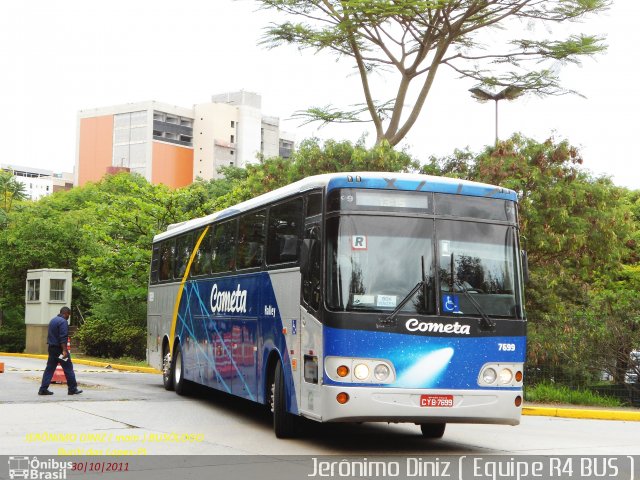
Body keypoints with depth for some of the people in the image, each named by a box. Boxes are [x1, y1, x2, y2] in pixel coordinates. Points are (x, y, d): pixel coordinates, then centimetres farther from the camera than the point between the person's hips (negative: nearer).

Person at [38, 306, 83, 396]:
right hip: (60, 348, -9)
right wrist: (64, 350, -23)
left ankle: (43, 389, 3)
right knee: (68, 368, 1)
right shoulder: (63, 322, -14)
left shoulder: (53, 320, 16)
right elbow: (63, 338, -21)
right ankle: (72, 389, 6)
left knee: (49, 369, 7)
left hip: (51, 348, 9)